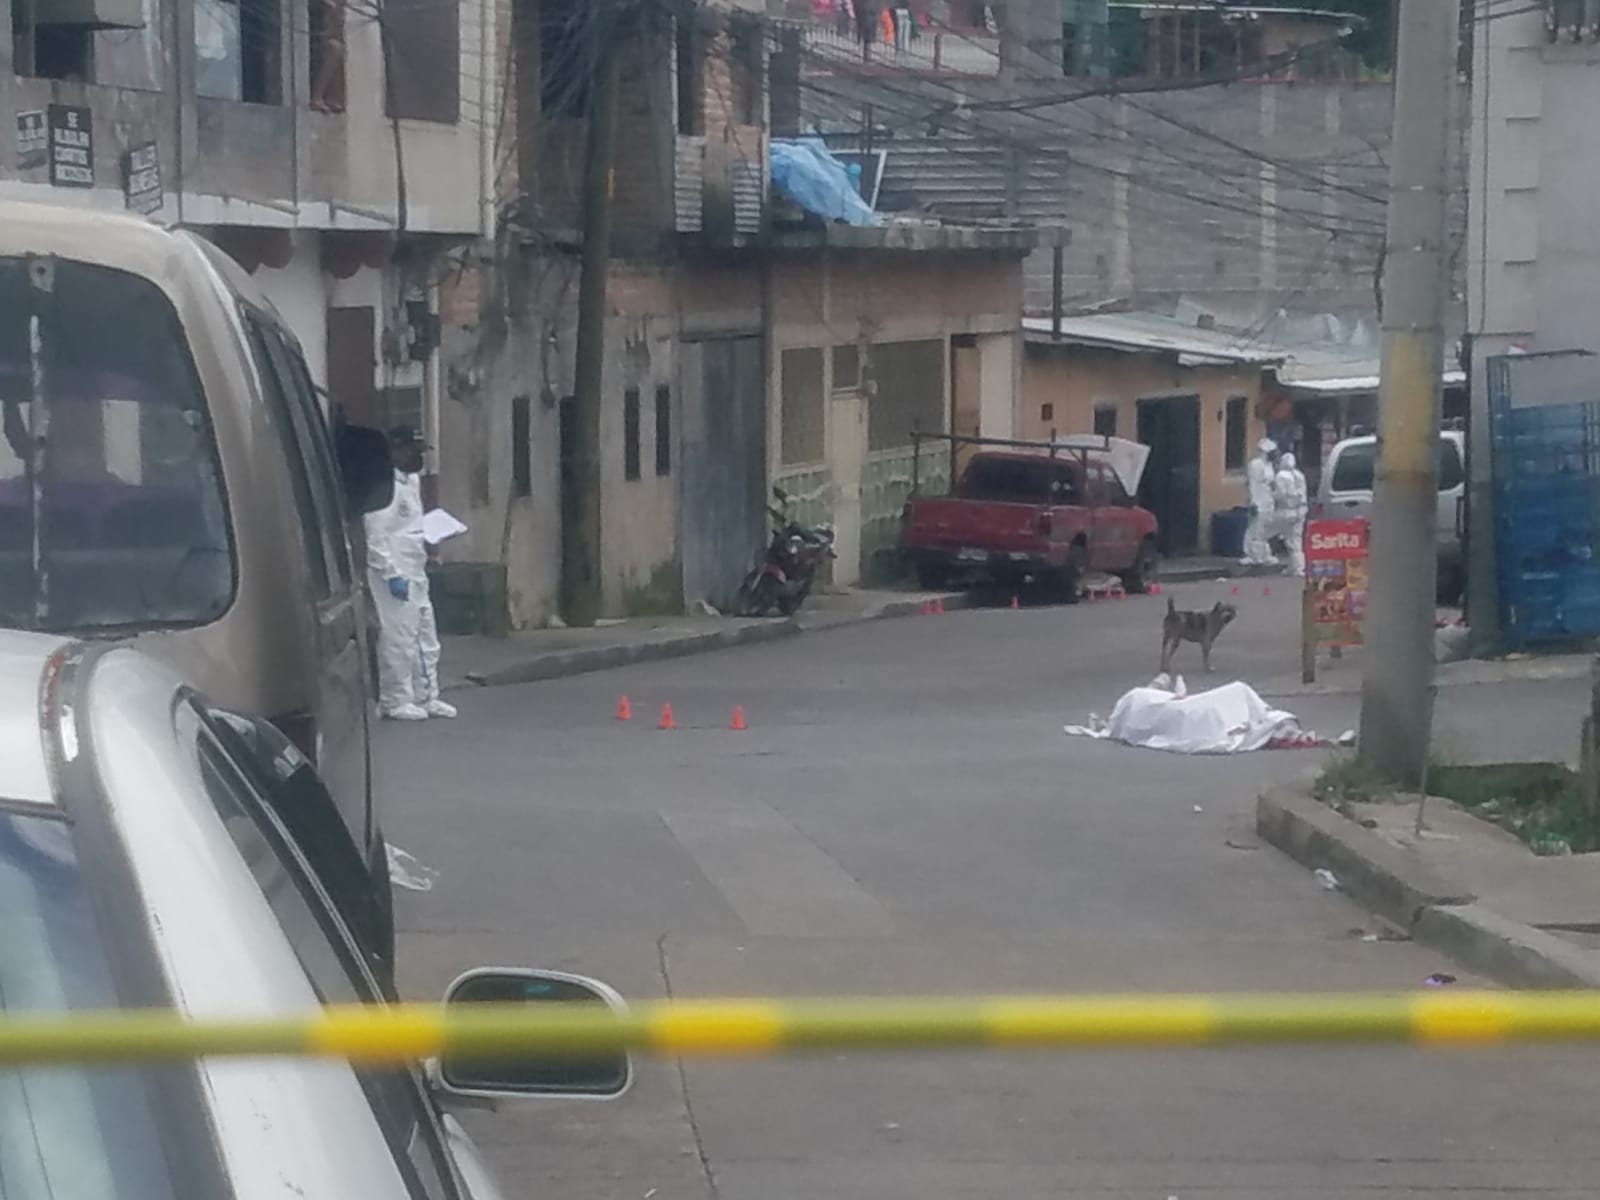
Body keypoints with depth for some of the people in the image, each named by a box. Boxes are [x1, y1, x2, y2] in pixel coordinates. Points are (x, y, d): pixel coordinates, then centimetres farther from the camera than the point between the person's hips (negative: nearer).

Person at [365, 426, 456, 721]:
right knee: (398, 639, -4)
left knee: (426, 638, 13)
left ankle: (426, 697, 21)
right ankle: (395, 702, 5)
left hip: (415, 572, 9)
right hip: (393, 575, -9)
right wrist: (392, 575, -21)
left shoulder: (412, 480, 13)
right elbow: (376, 537, -20)